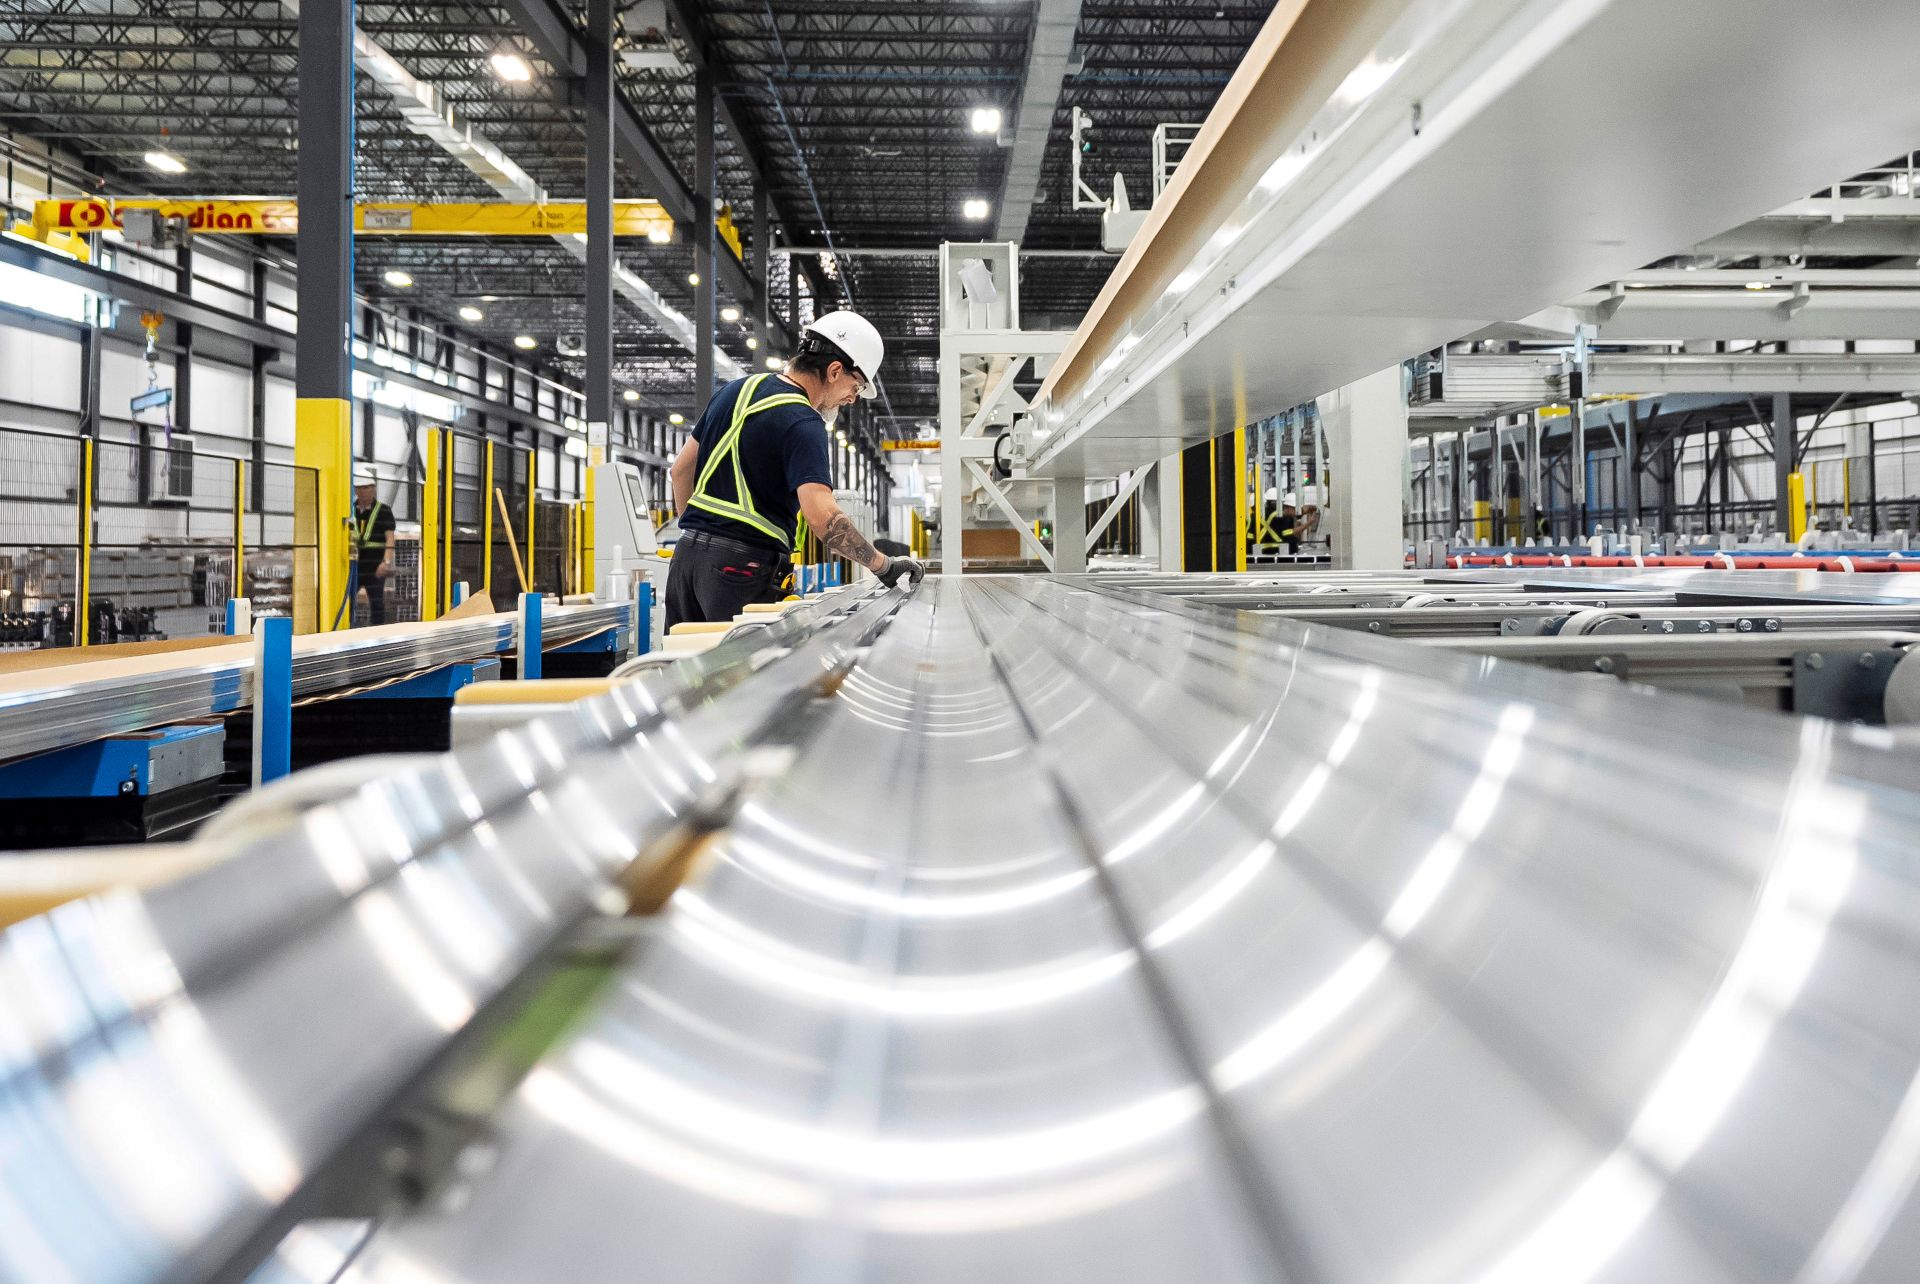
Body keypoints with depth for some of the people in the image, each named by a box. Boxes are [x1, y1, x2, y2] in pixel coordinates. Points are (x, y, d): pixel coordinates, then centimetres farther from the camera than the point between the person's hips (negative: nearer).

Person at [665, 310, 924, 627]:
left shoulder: (737, 389, 12)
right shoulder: (803, 424, -14)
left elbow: (681, 470, 19)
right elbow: (822, 515, -26)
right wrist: (884, 566, -18)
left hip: (687, 552, 8)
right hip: (744, 564, -8)